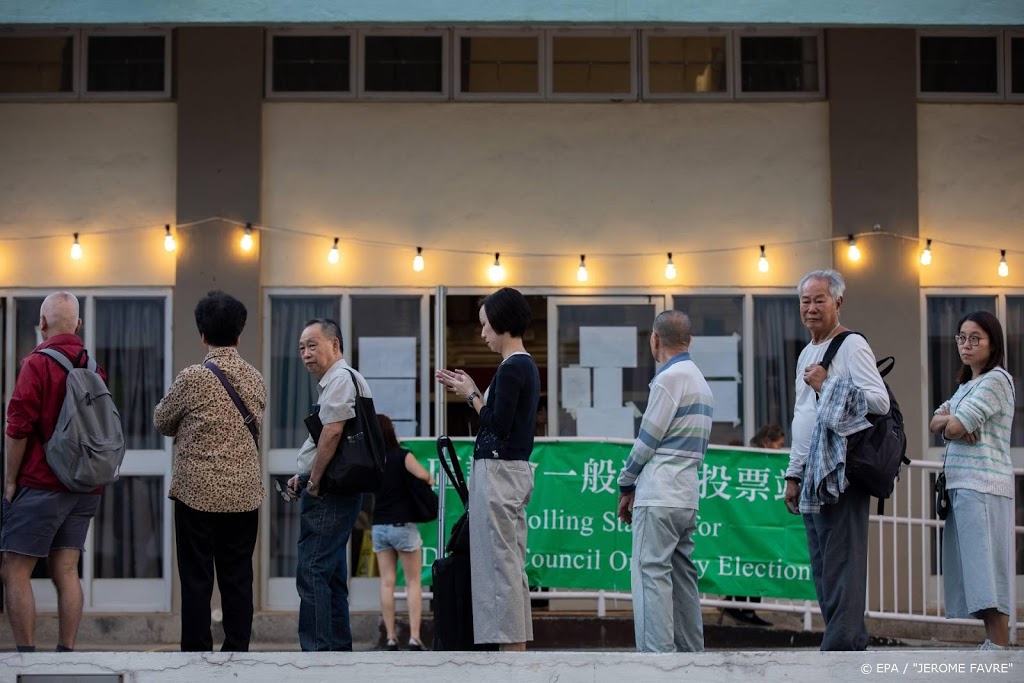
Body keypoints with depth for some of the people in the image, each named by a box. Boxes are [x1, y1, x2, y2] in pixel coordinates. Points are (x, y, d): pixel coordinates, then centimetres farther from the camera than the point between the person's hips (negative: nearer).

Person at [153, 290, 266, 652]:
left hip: (198, 493, -4)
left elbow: (162, 423, 3)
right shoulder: (256, 379, 4)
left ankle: (197, 654, 3)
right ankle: (236, 652, 9)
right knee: (238, 581, 8)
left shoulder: (192, 378, -11)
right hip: (244, 494, 4)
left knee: (196, 581, 2)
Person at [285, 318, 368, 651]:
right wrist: (305, 476, 15)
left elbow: (332, 431, -22)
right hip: (335, 491, 11)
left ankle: (317, 651, -16)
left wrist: (314, 480, -15)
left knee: (312, 573, -13)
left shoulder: (340, 378, -12)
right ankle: (340, 650, 19)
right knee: (332, 575, 14)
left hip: (327, 494, -11)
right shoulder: (332, 381, 22)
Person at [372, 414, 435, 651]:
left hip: (379, 527, 4)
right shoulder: (402, 455, -8)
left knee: (387, 582, 3)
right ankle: (414, 636, -9)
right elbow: (422, 475, -22)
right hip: (402, 525, -4)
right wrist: (431, 479, -1)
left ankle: (391, 637, -2)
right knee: (413, 582, 1)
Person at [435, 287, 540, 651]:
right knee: (510, 564, 11)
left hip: (499, 471, -10)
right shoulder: (527, 365, 15)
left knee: (500, 563, -8)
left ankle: (512, 649, -7)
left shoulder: (511, 368, -15)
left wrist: (472, 395, -5)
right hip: (513, 470, 10)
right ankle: (517, 650, 13)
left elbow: (498, 425, -19)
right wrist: (471, 391, 16)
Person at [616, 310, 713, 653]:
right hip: (688, 497, 9)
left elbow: (648, 439, -11)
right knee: (683, 578, 11)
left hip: (659, 498, -9)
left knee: (652, 577, -10)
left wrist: (625, 486, 2)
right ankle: (692, 656, 12)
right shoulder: (701, 382, 18)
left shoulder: (670, 378, -10)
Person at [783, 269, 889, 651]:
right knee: (823, 572, 9)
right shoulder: (806, 354, 22)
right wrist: (794, 475, 22)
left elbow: (880, 401, -17)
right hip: (813, 476, 9)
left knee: (841, 566, -12)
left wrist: (828, 386, -15)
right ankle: (853, 647, 12)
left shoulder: (852, 346, -5)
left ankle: (839, 647, -14)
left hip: (841, 473, -9)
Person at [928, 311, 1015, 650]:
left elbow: (955, 427, -15)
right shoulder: (966, 384, 22)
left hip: (983, 485, -9)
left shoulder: (996, 380, -6)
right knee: (974, 570, 6)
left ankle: (1001, 646, -14)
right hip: (961, 483, 9)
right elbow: (935, 423, 11)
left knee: (985, 566, -12)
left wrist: (951, 422, 7)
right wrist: (951, 420, -9)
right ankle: (992, 642, 7)